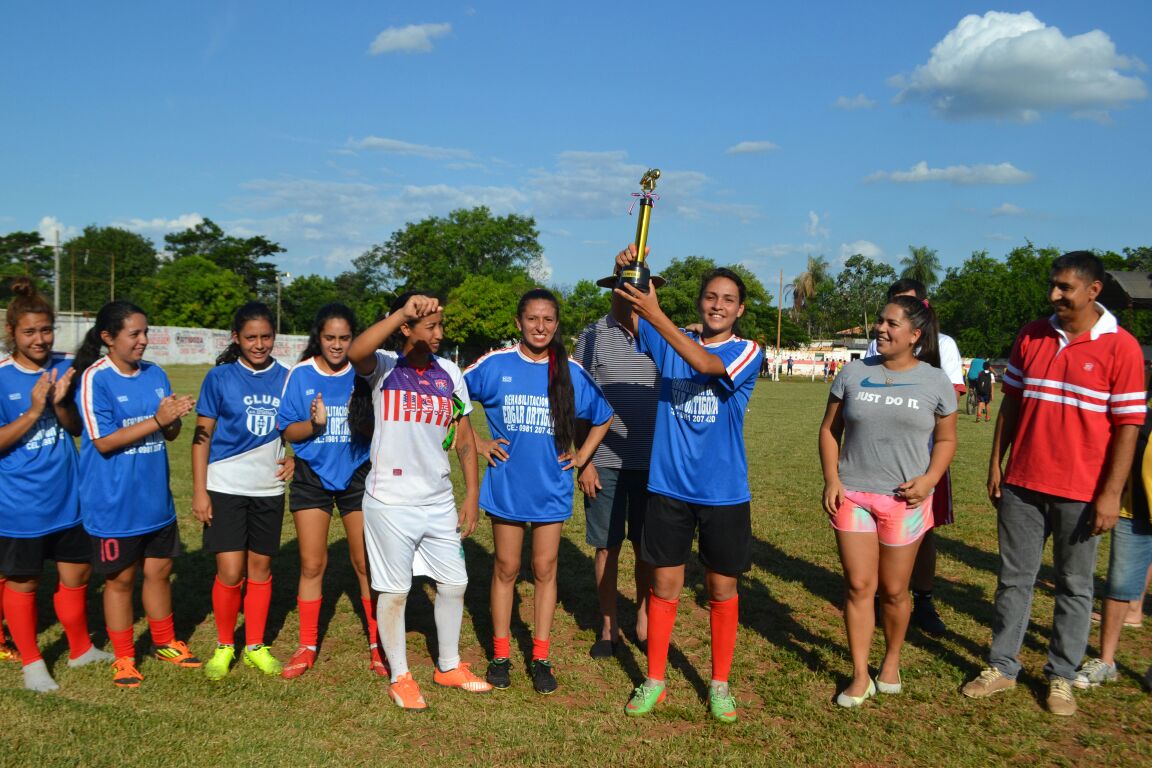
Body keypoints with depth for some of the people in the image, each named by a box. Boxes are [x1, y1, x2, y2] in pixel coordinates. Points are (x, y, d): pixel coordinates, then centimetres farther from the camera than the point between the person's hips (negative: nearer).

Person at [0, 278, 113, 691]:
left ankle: (81, 649, 34)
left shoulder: (65, 367, -1)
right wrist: (34, 410, -22)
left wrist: (59, 403, -16)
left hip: (66, 497, 4)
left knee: (76, 573, 14)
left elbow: (77, 428, 3)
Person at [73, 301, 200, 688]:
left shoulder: (156, 374, 3)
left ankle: (165, 643, 33)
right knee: (121, 579, 8)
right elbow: (103, 441, -18)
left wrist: (175, 417, -16)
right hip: (114, 504, -5)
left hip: (155, 498, 5)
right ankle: (123, 658, 24)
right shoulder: (95, 379, -14)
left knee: (159, 571, 15)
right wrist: (157, 419, -23)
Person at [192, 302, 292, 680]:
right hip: (225, 487, -2)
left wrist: (294, 457, -5)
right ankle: (224, 646, 16)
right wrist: (199, 490, -8)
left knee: (261, 567, 10)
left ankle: (255, 646, 23)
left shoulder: (285, 378, 2)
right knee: (230, 572, -5)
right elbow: (202, 435, -3)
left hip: (268, 488, 3)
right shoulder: (220, 377, -4)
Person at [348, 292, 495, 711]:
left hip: (439, 501, 5)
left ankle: (449, 666, 33)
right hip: (390, 502, -5)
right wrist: (404, 311, -40)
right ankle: (400, 677, 24)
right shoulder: (384, 366, -8)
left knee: (453, 583, 13)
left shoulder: (449, 373, 4)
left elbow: (464, 437, 9)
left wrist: (472, 494, 4)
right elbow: (355, 352, -33)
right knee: (394, 591, 6)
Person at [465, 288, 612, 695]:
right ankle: (501, 655, 20)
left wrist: (582, 456, 5)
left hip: (551, 489, 1)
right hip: (506, 488, -1)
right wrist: (477, 443, 0)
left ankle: (541, 658, 18)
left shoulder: (571, 371, -2)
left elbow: (603, 417, 13)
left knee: (544, 571, 8)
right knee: (506, 570, 9)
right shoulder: (495, 365, -6)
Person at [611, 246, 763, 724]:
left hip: (723, 491, -2)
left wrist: (655, 314, -37)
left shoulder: (747, 353, -7)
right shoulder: (670, 341, 4)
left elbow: (707, 365, -26)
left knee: (722, 589, 10)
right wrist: (624, 275, -28)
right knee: (664, 584, 9)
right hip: (668, 486, 2)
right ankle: (654, 680, 24)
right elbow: (625, 315, -6)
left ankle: (719, 683, 26)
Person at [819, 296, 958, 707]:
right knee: (858, 585, 2)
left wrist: (929, 479, -11)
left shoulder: (936, 381, 0)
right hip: (852, 495, 1)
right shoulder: (853, 373, 2)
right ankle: (860, 676, 12)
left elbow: (946, 440, 6)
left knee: (894, 591, 9)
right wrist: (831, 479, -5)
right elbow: (830, 430, 7)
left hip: (905, 500, -1)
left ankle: (892, 661, 33)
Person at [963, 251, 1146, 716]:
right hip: (1022, 483, 4)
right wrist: (995, 464, 8)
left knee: (1074, 587, 9)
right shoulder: (1031, 337, 4)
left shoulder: (1121, 347, -8)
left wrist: (1110, 494, -11)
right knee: (1014, 579, 11)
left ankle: (1061, 677, 23)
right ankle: (1002, 667, 22)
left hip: (1081, 492, -3)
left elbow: (1128, 425, -8)